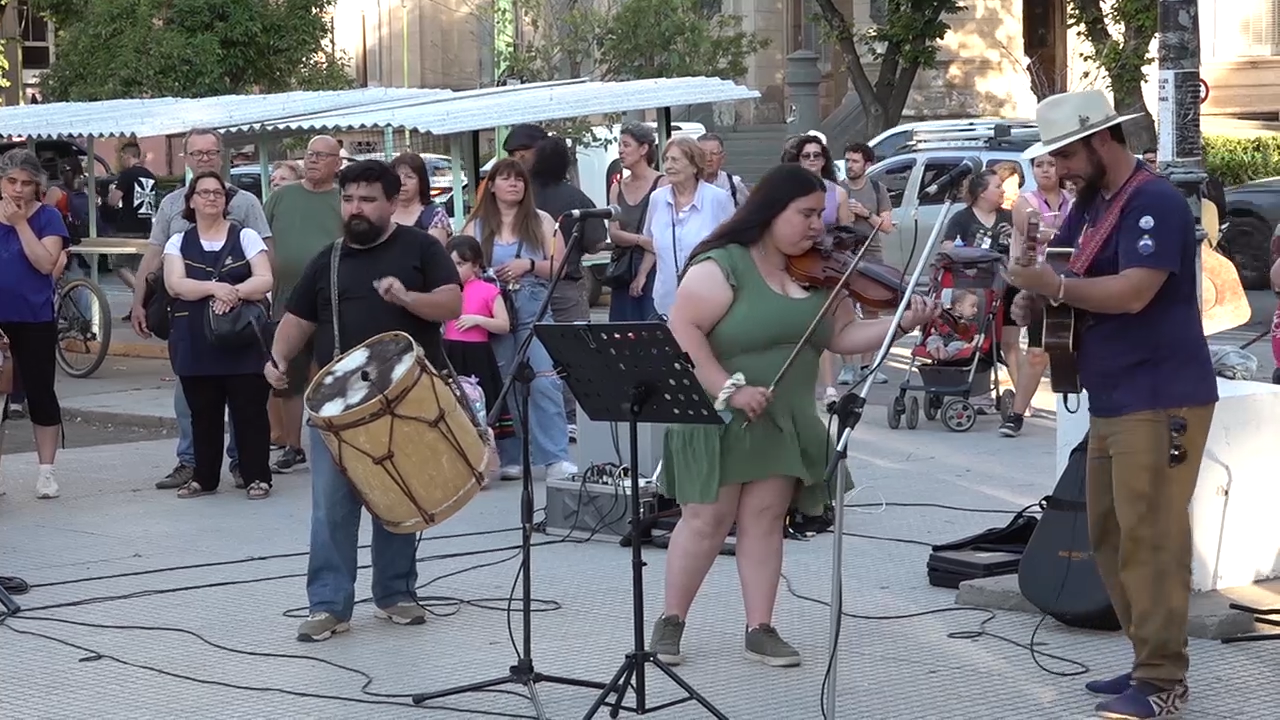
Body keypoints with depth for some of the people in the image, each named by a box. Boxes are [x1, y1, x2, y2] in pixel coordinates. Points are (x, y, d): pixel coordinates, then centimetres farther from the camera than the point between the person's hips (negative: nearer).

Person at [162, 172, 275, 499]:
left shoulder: (245, 237, 6)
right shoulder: (178, 243, 10)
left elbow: (265, 280, -3)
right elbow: (175, 285, -6)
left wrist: (234, 293, -21)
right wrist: (215, 288, -21)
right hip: (195, 344, 2)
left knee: (250, 410, -1)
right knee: (203, 413, 7)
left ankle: (257, 476, 6)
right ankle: (204, 477, 17)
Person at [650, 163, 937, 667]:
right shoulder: (722, 266, -15)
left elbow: (841, 336, 7)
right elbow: (683, 333, -21)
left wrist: (900, 324, -8)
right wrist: (729, 388, -26)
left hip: (783, 421, 5)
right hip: (718, 417, -5)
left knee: (764, 517, 6)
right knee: (706, 520, -1)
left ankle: (760, 629, 12)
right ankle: (669, 621, 14)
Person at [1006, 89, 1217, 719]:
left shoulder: (1155, 202, -14)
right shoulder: (1090, 203, 14)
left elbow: (1133, 292, -25)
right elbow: (1059, 264, 16)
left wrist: (1052, 287, -21)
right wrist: (1033, 293, -6)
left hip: (1161, 401, -10)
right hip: (1113, 401, 10)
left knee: (1150, 540, -8)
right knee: (1110, 537, 12)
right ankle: (1146, 663, 21)